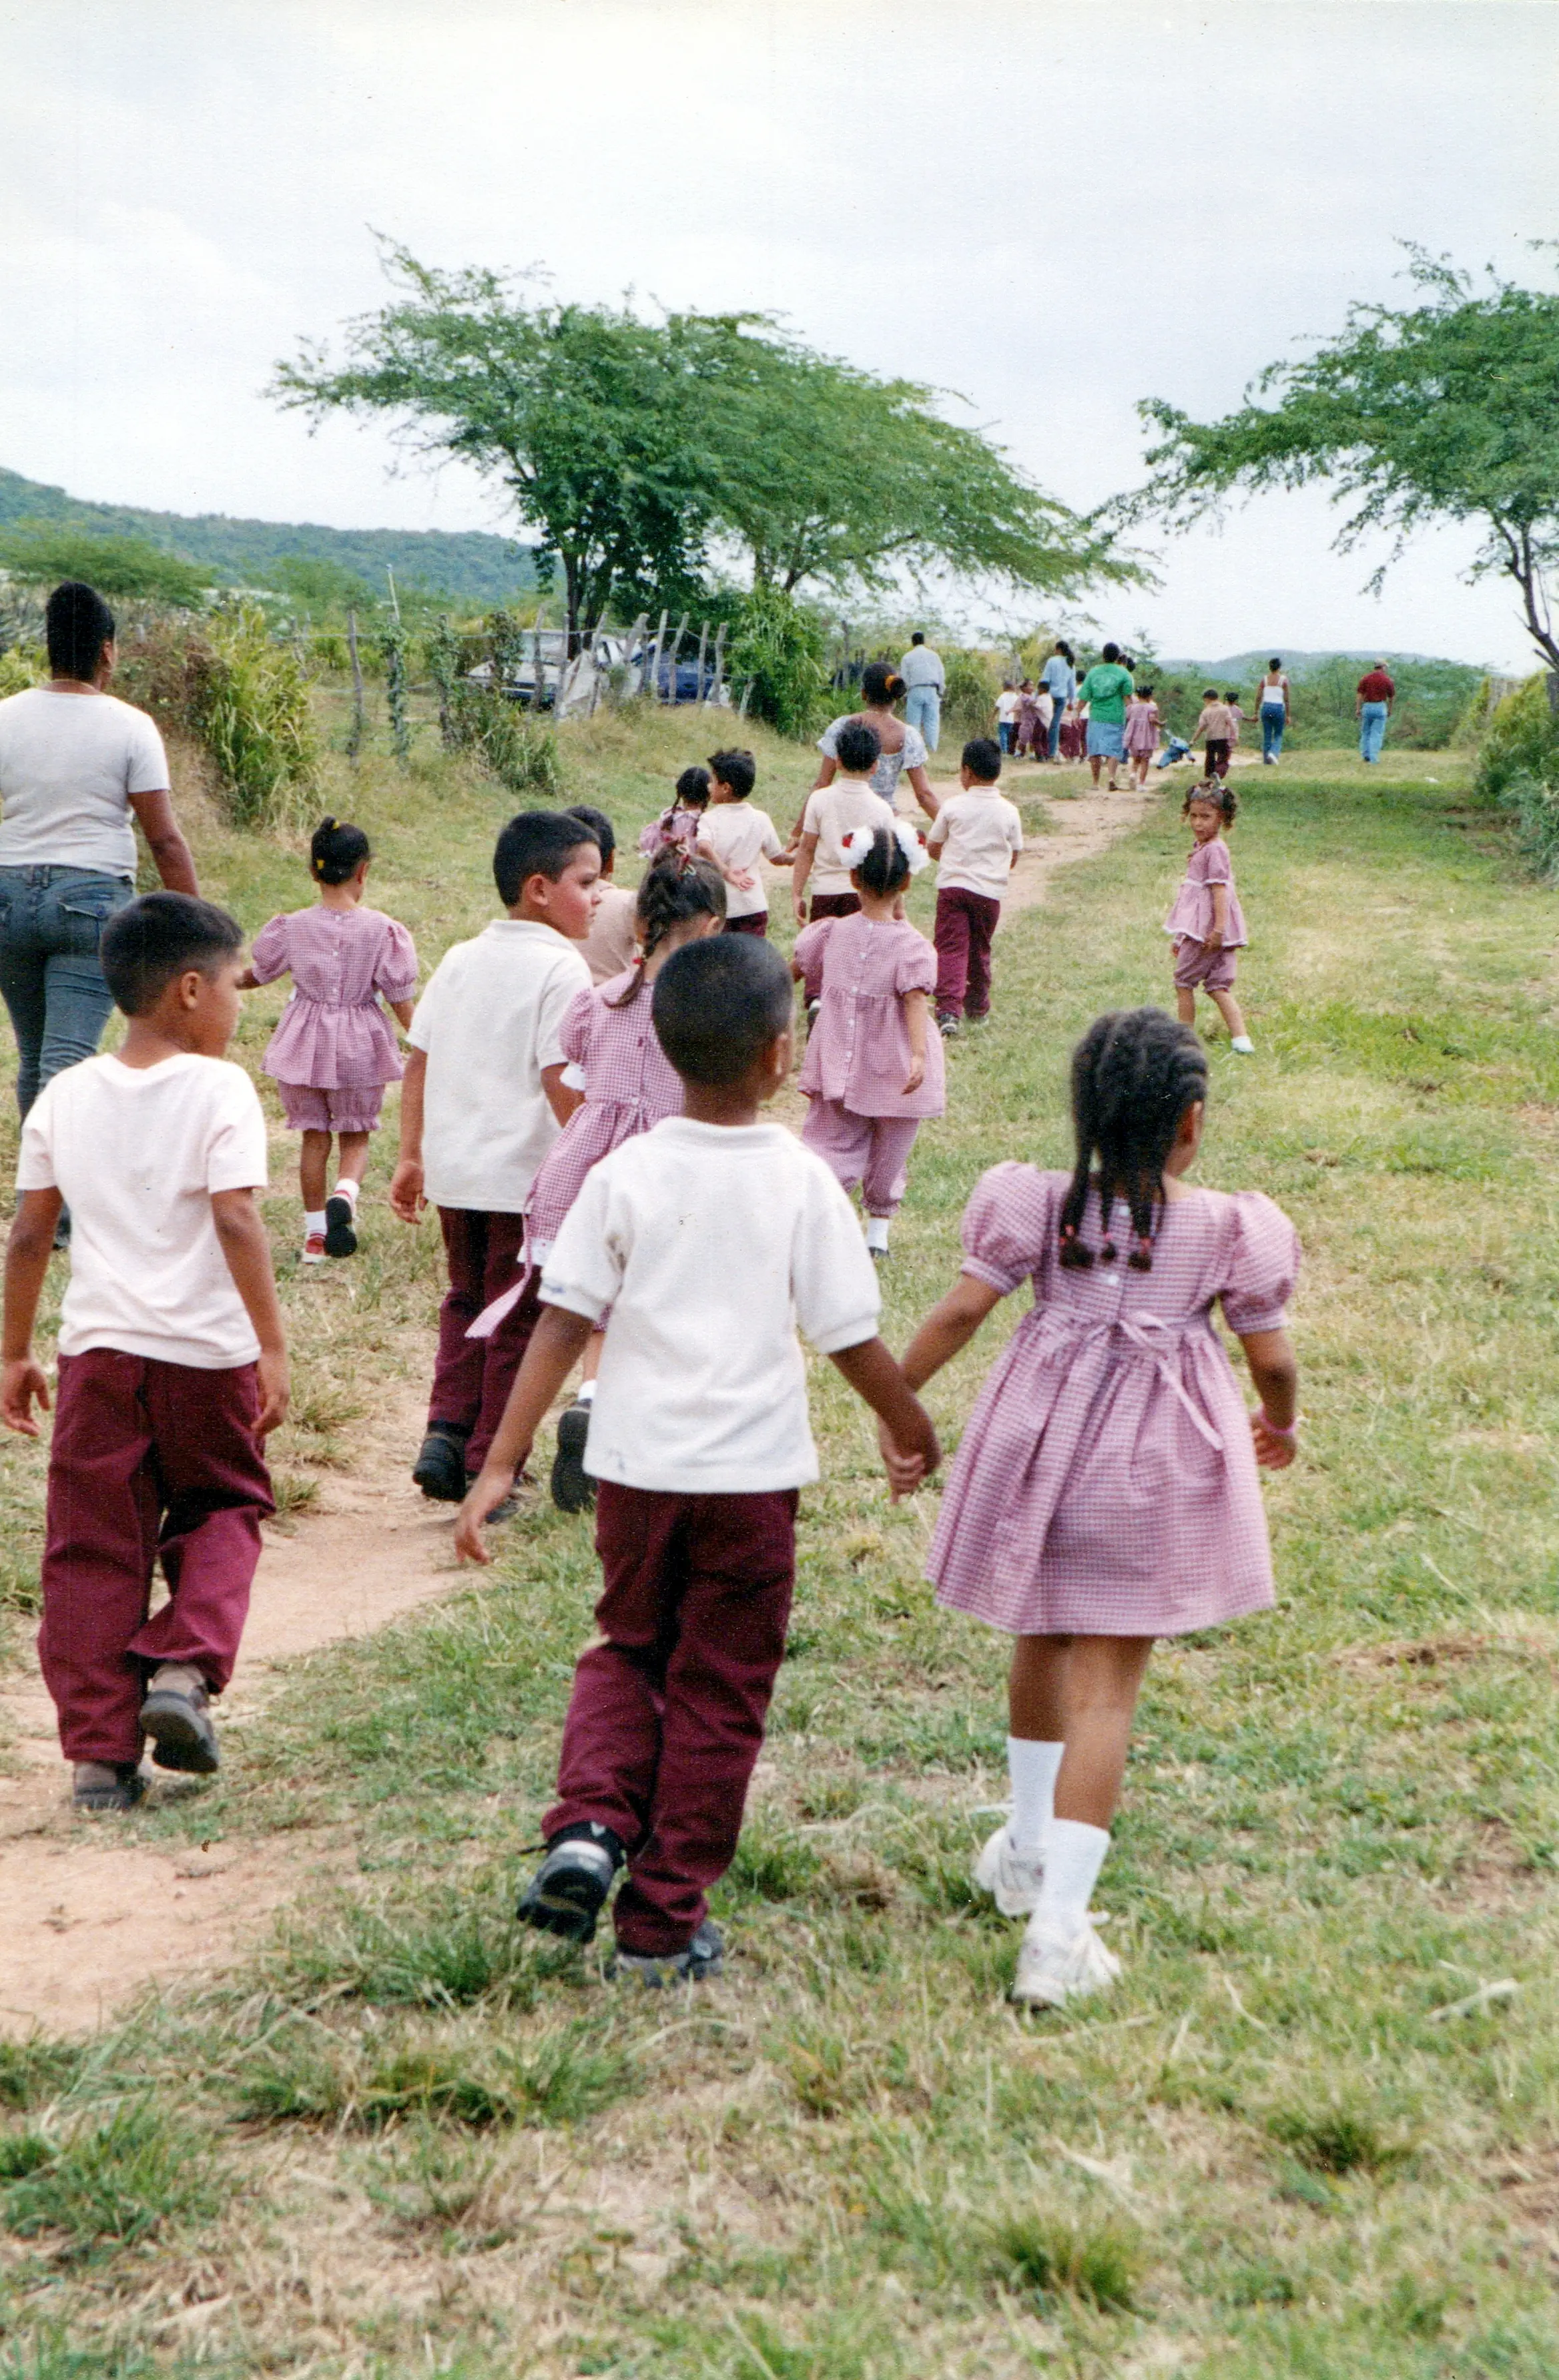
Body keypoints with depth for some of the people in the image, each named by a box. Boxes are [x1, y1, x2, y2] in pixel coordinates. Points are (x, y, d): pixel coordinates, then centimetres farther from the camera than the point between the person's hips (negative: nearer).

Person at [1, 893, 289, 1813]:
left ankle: (101, 1752, 9)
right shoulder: (219, 1089, -7)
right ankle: (184, 1667, -3)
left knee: (95, 1548, 8)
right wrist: (274, 1346, -15)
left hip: (97, 1352, 3)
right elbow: (236, 1221, -17)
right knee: (221, 1513, 18)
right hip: (205, 1354, -3)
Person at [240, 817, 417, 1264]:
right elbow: (400, 1001, -7)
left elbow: (255, 975, 10)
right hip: (359, 1044, -1)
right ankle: (343, 1195, -18)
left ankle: (314, 1232, 15)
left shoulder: (291, 927, -6)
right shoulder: (382, 930, -11)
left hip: (304, 1042, 1)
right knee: (356, 1136, 12)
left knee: (314, 1136, 13)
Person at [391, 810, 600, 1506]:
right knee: (516, 1323, 6)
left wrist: (411, 1158, 15)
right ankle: (489, 1469, 11)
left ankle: (446, 1434, 7)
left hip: (454, 1170, 6)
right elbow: (561, 1083, -19)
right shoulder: (560, 967, -13)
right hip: (530, 1179, -6)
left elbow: (417, 1063, 10)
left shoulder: (460, 960, 9)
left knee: (466, 1303, 21)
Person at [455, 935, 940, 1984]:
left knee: (631, 1650, 23)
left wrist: (501, 1468, -4)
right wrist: (912, 1427, 14)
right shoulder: (802, 1183, -8)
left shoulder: (624, 1175, -5)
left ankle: (589, 1824, 0)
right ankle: (662, 1924, 16)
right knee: (716, 1694, 10)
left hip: (638, 1467, 2)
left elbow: (563, 1327, -7)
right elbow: (854, 1340, -4)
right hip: (753, 1474, -2)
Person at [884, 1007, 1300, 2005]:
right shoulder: (1227, 1228, -8)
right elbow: (1271, 1357, -1)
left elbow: (962, 1309, -9)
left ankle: (1030, 1849, 43)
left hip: (1039, 1439, 3)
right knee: (1107, 1688, -1)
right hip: (1154, 1468, -3)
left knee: (1043, 1644, 25)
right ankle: (1059, 1926, -8)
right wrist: (1279, 1424, 20)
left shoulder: (1043, 1205, -5)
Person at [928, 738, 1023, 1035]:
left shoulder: (953, 806, -3)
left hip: (953, 885, -2)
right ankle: (977, 1008, 30)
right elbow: (1014, 858, 8)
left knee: (951, 949, -6)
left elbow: (932, 848, 5)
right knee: (979, 951, 17)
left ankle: (949, 1010, -22)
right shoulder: (1009, 812, 2)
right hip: (990, 891, 2)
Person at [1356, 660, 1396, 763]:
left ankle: (1365, 755, 18)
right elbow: (1391, 697, 7)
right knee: (1377, 734, 0)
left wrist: (1358, 709, -1)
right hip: (1380, 707, -2)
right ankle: (1374, 758, -5)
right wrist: (1390, 710, 21)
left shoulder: (1366, 678, 1)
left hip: (1367, 706, 2)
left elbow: (1360, 694, -4)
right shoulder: (1387, 680, -1)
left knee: (1365, 732, 17)